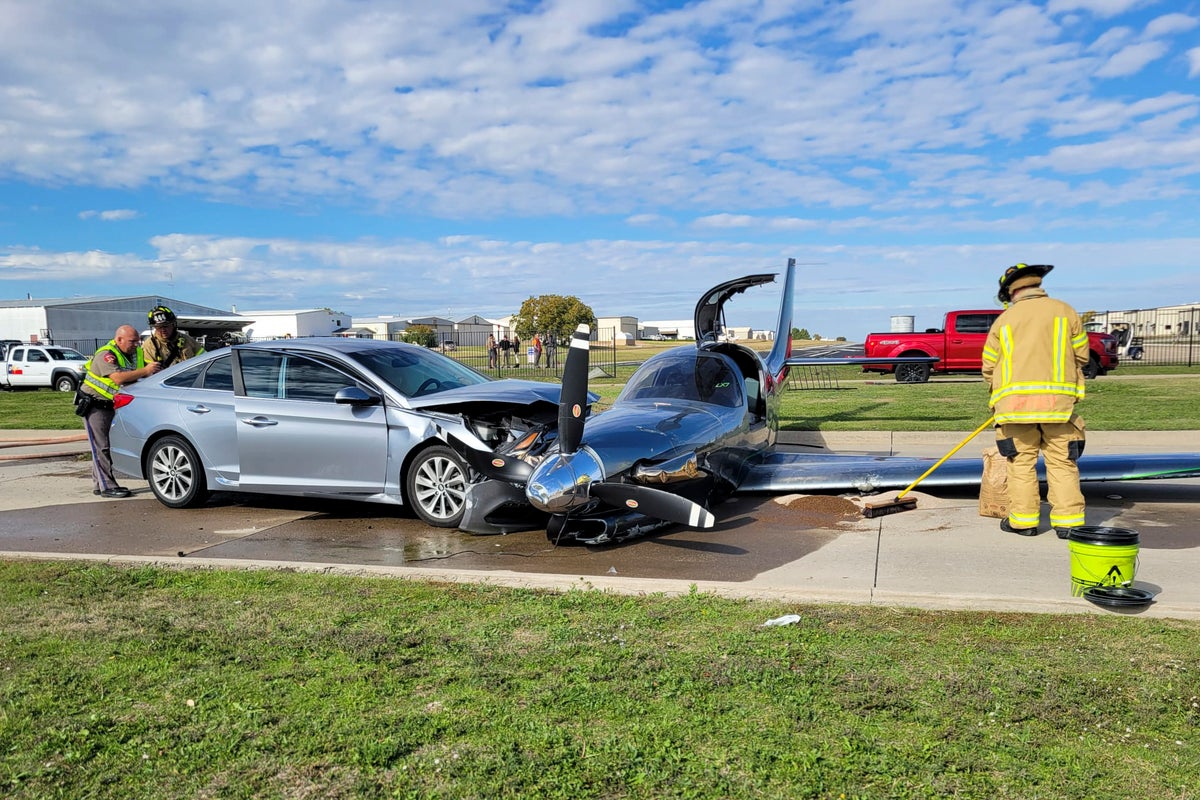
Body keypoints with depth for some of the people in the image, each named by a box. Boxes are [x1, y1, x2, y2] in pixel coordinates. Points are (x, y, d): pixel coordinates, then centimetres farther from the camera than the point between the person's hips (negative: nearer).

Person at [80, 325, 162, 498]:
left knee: (106, 445, 10)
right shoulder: (105, 355, -21)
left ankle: (99, 484, 17)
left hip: (110, 405, 8)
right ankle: (107, 487, -10)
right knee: (101, 446, -9)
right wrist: (145, 371, -32)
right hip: (93, 405, -8)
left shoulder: (136, 353, 4)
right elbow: (118, 378, -34)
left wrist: (154, 369, -16)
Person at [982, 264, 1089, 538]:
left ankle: (1023, 520, 10)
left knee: (1022, 461, 7)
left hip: (1016, 401, 0)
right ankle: (1067, 521, 5)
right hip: (1059, 400, 1)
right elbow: (1081, 356, 9)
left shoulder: (1004, 320, 4)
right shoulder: (1065, 311, 6)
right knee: (1062, 462, 6)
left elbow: (989, 366, 8)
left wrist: (998, 394, 24)